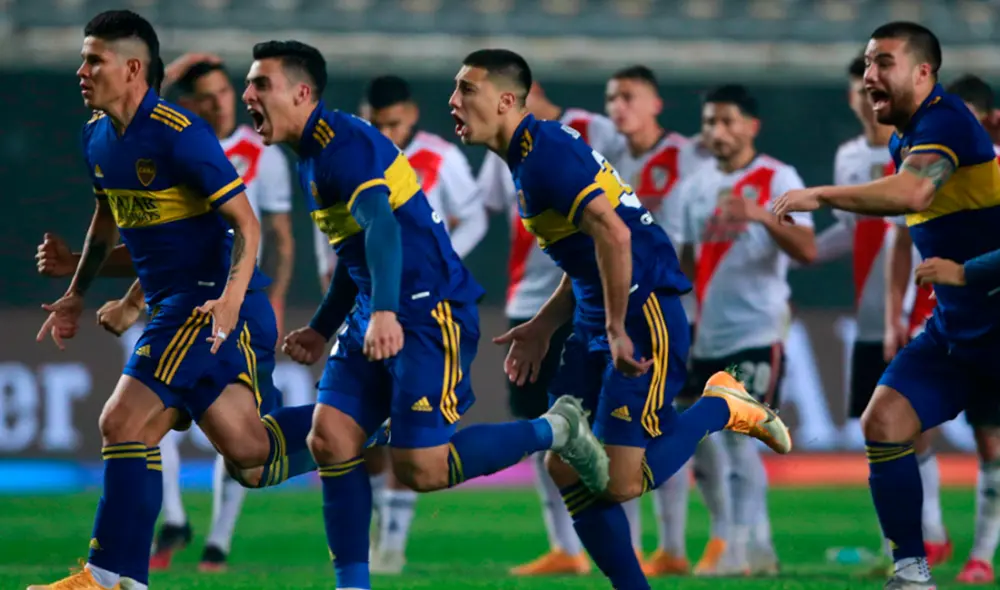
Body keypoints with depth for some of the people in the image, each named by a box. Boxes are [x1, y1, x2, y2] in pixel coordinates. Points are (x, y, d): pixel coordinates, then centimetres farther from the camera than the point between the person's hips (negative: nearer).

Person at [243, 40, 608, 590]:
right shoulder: (310, 157, 15)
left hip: (429, 311, -10)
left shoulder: (344, 142, -17)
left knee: (421, 470, -12)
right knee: (329, 439, -3)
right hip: (376, 316, 10)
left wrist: (385, 313, -44)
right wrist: (322, 329, 32)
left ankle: (553, 430, 7)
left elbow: (380, 224, -31)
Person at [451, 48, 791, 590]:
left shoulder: (545, 154, -18)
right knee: (566, 468, 4)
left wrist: (617, 331, -24)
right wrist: (542, 328, 21)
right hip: (597, 321, 10)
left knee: (619, 483, -11)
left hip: (644, 316, -10)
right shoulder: (529, 154, 14)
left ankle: (722, 407, 9)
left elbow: (613, 235, -28)